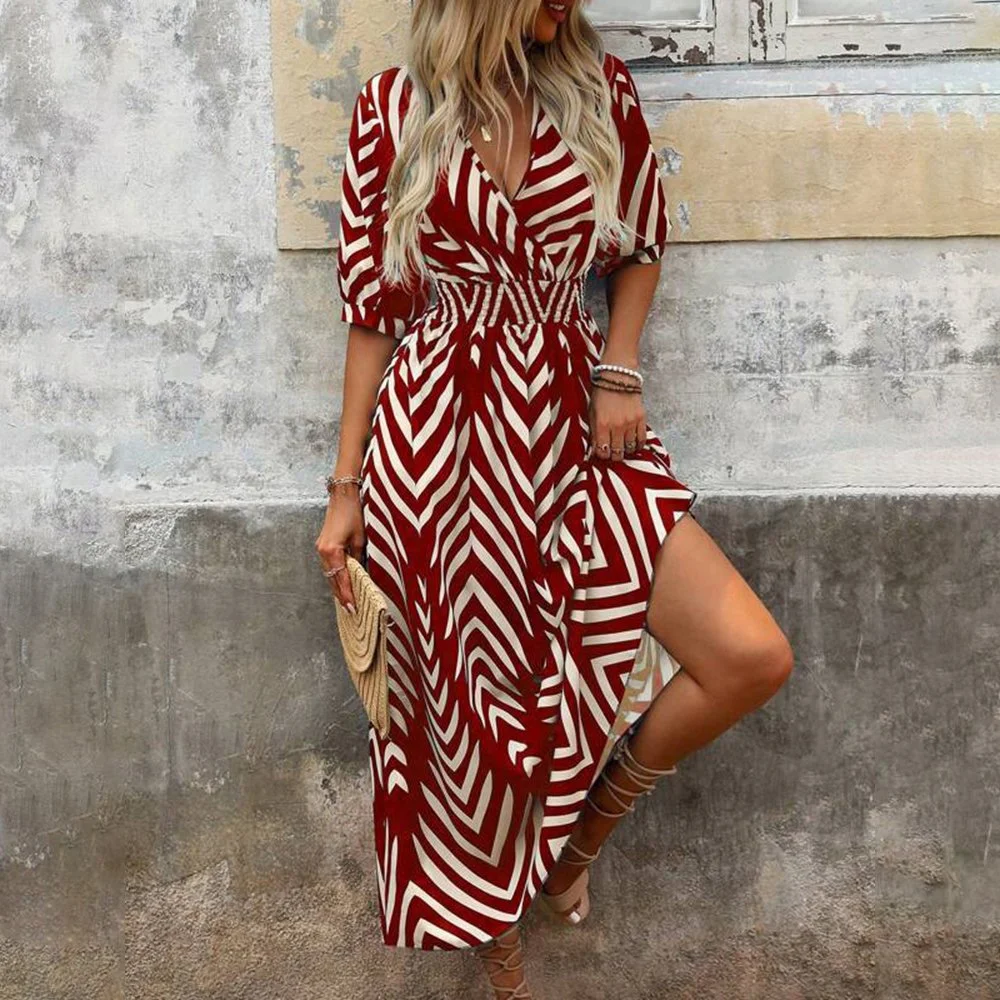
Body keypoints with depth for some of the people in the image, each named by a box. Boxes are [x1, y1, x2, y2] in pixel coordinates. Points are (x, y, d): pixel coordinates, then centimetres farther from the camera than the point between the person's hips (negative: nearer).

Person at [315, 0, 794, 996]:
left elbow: (639, 246, 18)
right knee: (479, 692, 7)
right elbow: (374, 305, 2)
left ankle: (585, 826, 18)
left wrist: (619, 371, 1)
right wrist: (345, 487, 2)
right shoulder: (393, 107, -1)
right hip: (439, 438, -2)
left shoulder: (600, 91, 5)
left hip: (572, 427, 3)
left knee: (753, 659, -9)